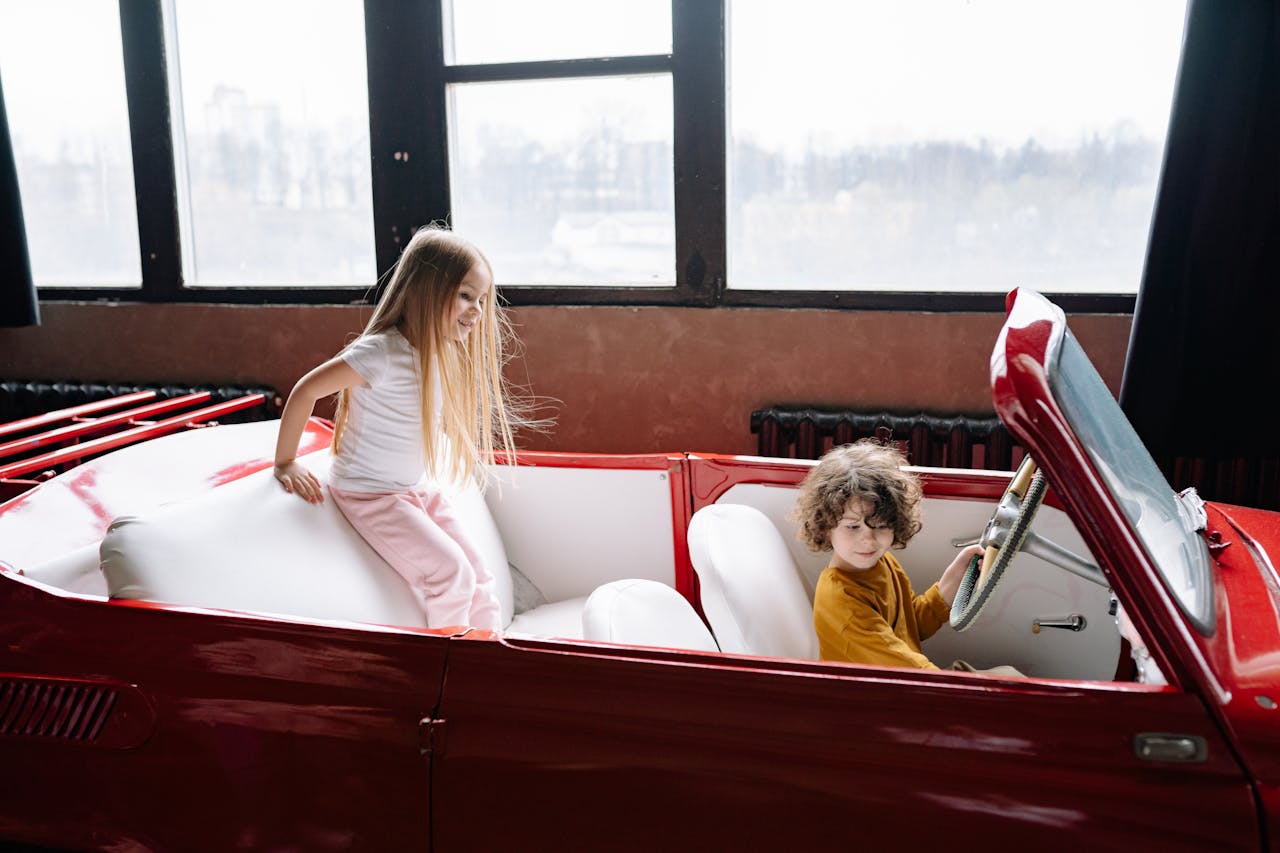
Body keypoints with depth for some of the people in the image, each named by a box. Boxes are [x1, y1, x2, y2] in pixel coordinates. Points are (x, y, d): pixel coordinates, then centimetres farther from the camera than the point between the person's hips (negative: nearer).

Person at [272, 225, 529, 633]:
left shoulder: (445, 352, 0)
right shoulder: (383, 352, -25)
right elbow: (305, 391, -20)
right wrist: (285, 463, -12)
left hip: (420, 490, 8)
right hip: (370, 494, -8)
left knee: (478, 577, 4)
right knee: (451, 571, -20)